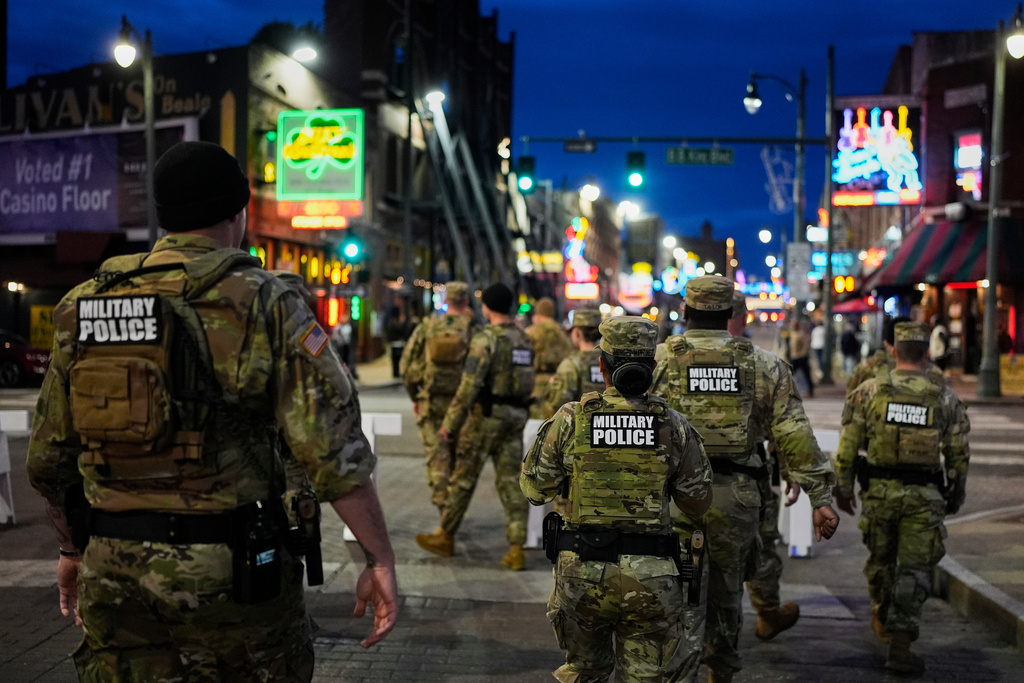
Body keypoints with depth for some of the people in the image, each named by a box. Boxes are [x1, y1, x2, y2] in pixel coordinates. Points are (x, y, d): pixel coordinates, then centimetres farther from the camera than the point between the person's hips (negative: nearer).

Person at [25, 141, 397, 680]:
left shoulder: (82, 306, 6)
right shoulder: (263, 303, -8)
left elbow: (49, 455, 12)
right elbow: (331, 444, -15)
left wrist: (72, 549, 26)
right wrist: (380, 560, -9)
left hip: (113, 569, 4)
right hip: (228, 570, -4)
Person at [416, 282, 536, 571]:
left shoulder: (486, 339, -14)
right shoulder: (524, 339, 10)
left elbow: (469, 385, -18)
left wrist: (450, 423, -14)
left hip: (486, 415, -6)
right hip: (516, 416, 7)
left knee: (463, 477, 6)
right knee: (511, 481, 5)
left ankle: (445, 536, 18)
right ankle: (516, 549, 1)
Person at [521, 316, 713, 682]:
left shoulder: (570, 419, -7)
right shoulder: (674, 426, -4)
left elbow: (534, 490, 2)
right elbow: (698, 502, 4)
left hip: (581, 571, 1)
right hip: (651, 578, 0)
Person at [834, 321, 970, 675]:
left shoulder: (868, 391, -4)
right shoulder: (946, 397, -2)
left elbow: (848, 446, -3)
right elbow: (958, 455, 3)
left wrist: (843, 488, 8)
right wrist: (956, 495, 17)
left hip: (879, 490, 1)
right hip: (924, 497, -1)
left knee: (880, 559, 21)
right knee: (914, 570, 2)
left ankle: (882, 620, 42)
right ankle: (899, 645, -5)